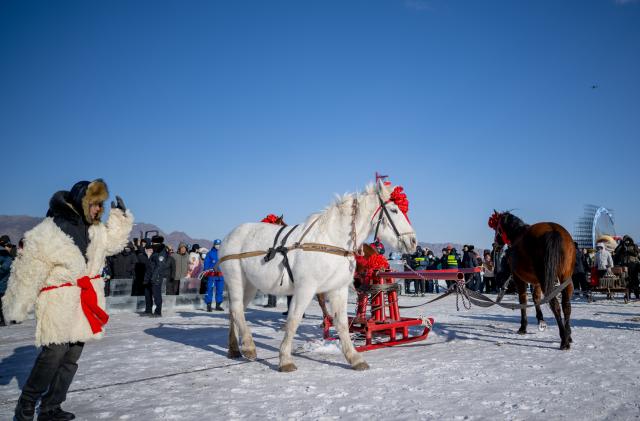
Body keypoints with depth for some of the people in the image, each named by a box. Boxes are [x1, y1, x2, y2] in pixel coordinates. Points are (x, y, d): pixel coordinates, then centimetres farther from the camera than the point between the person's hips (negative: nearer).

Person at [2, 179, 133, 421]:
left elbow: (113, 242, 27)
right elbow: (29, 270, -11)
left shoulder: (94, 230, 10)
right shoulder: (48, 231, -12)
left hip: (85, 303, 7)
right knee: (54, 352, -11)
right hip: (59, 303, -7)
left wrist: (120, 216, 15)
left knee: (71, 357, 8)